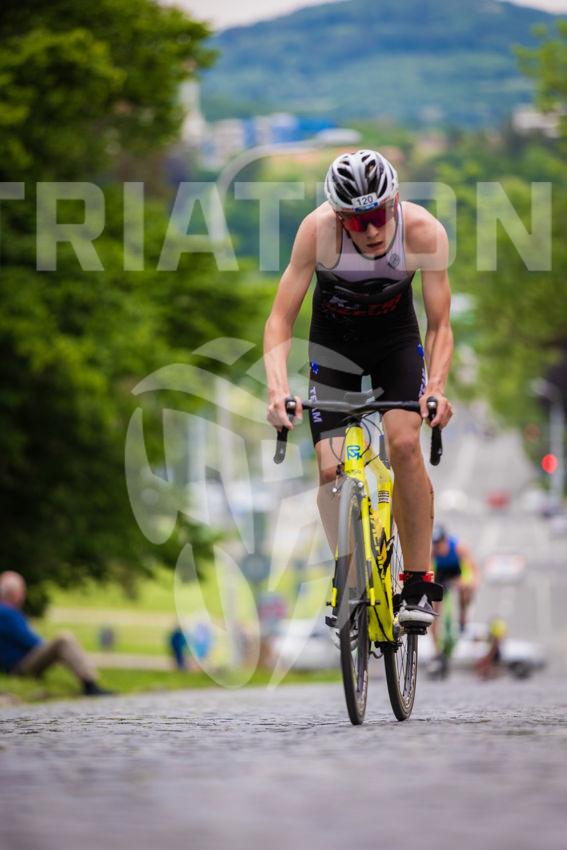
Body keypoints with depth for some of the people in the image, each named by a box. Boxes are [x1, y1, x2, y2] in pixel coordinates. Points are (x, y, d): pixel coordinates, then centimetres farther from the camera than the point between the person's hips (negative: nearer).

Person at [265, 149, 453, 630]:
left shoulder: (424, 231, -29)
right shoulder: (319, 229, -31)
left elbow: (441, 325, -22)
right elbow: (281, 319, -28)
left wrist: (436, 388, -39)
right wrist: (277, 388, -43)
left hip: (396, 337, 0)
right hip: (334, 341, 0)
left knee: (404, 443, -23)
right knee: (332, 469, -13)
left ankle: (419, 581, -13)